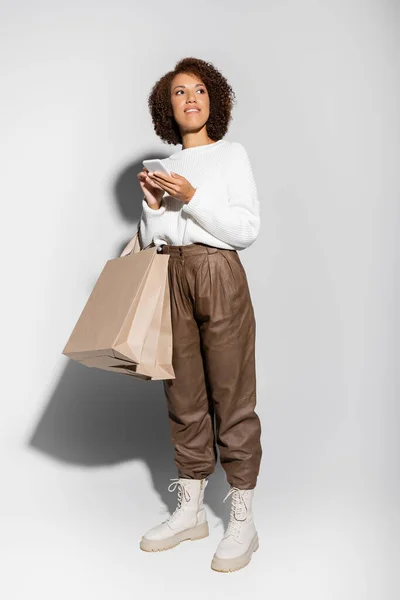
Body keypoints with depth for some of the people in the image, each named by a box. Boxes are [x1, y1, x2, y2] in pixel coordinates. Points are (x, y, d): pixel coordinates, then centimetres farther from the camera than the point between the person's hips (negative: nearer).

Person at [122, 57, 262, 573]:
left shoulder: (231, 154, 6)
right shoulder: (164, 167, 17)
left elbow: (247, 229, -5)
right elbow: (148, 241, 16)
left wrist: (192, 198, -13)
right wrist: (152, 205, -2)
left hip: (218, 274, -4)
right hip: (170, 278, 5)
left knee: (230, 396, -4)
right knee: (183, 396, 8)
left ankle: (242, 520, 6)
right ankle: (190, 511, 20)